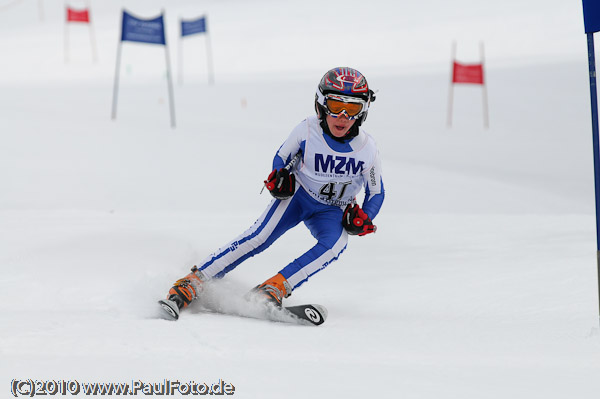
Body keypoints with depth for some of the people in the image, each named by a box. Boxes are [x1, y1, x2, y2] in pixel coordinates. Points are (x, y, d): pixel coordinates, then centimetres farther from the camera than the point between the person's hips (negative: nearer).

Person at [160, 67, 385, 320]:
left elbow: (377, 193, -1)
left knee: (335, 243, -32)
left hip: (333, 211, 1)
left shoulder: (367, 150, -17)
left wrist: (363, 220, -18)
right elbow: (282, 157, 2)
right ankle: (191, 283, -25)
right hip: (297, 194, -1)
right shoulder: (307, 131, -18)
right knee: (260, 237, -25)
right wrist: (278, 177, -18)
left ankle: (273, 289, -33)